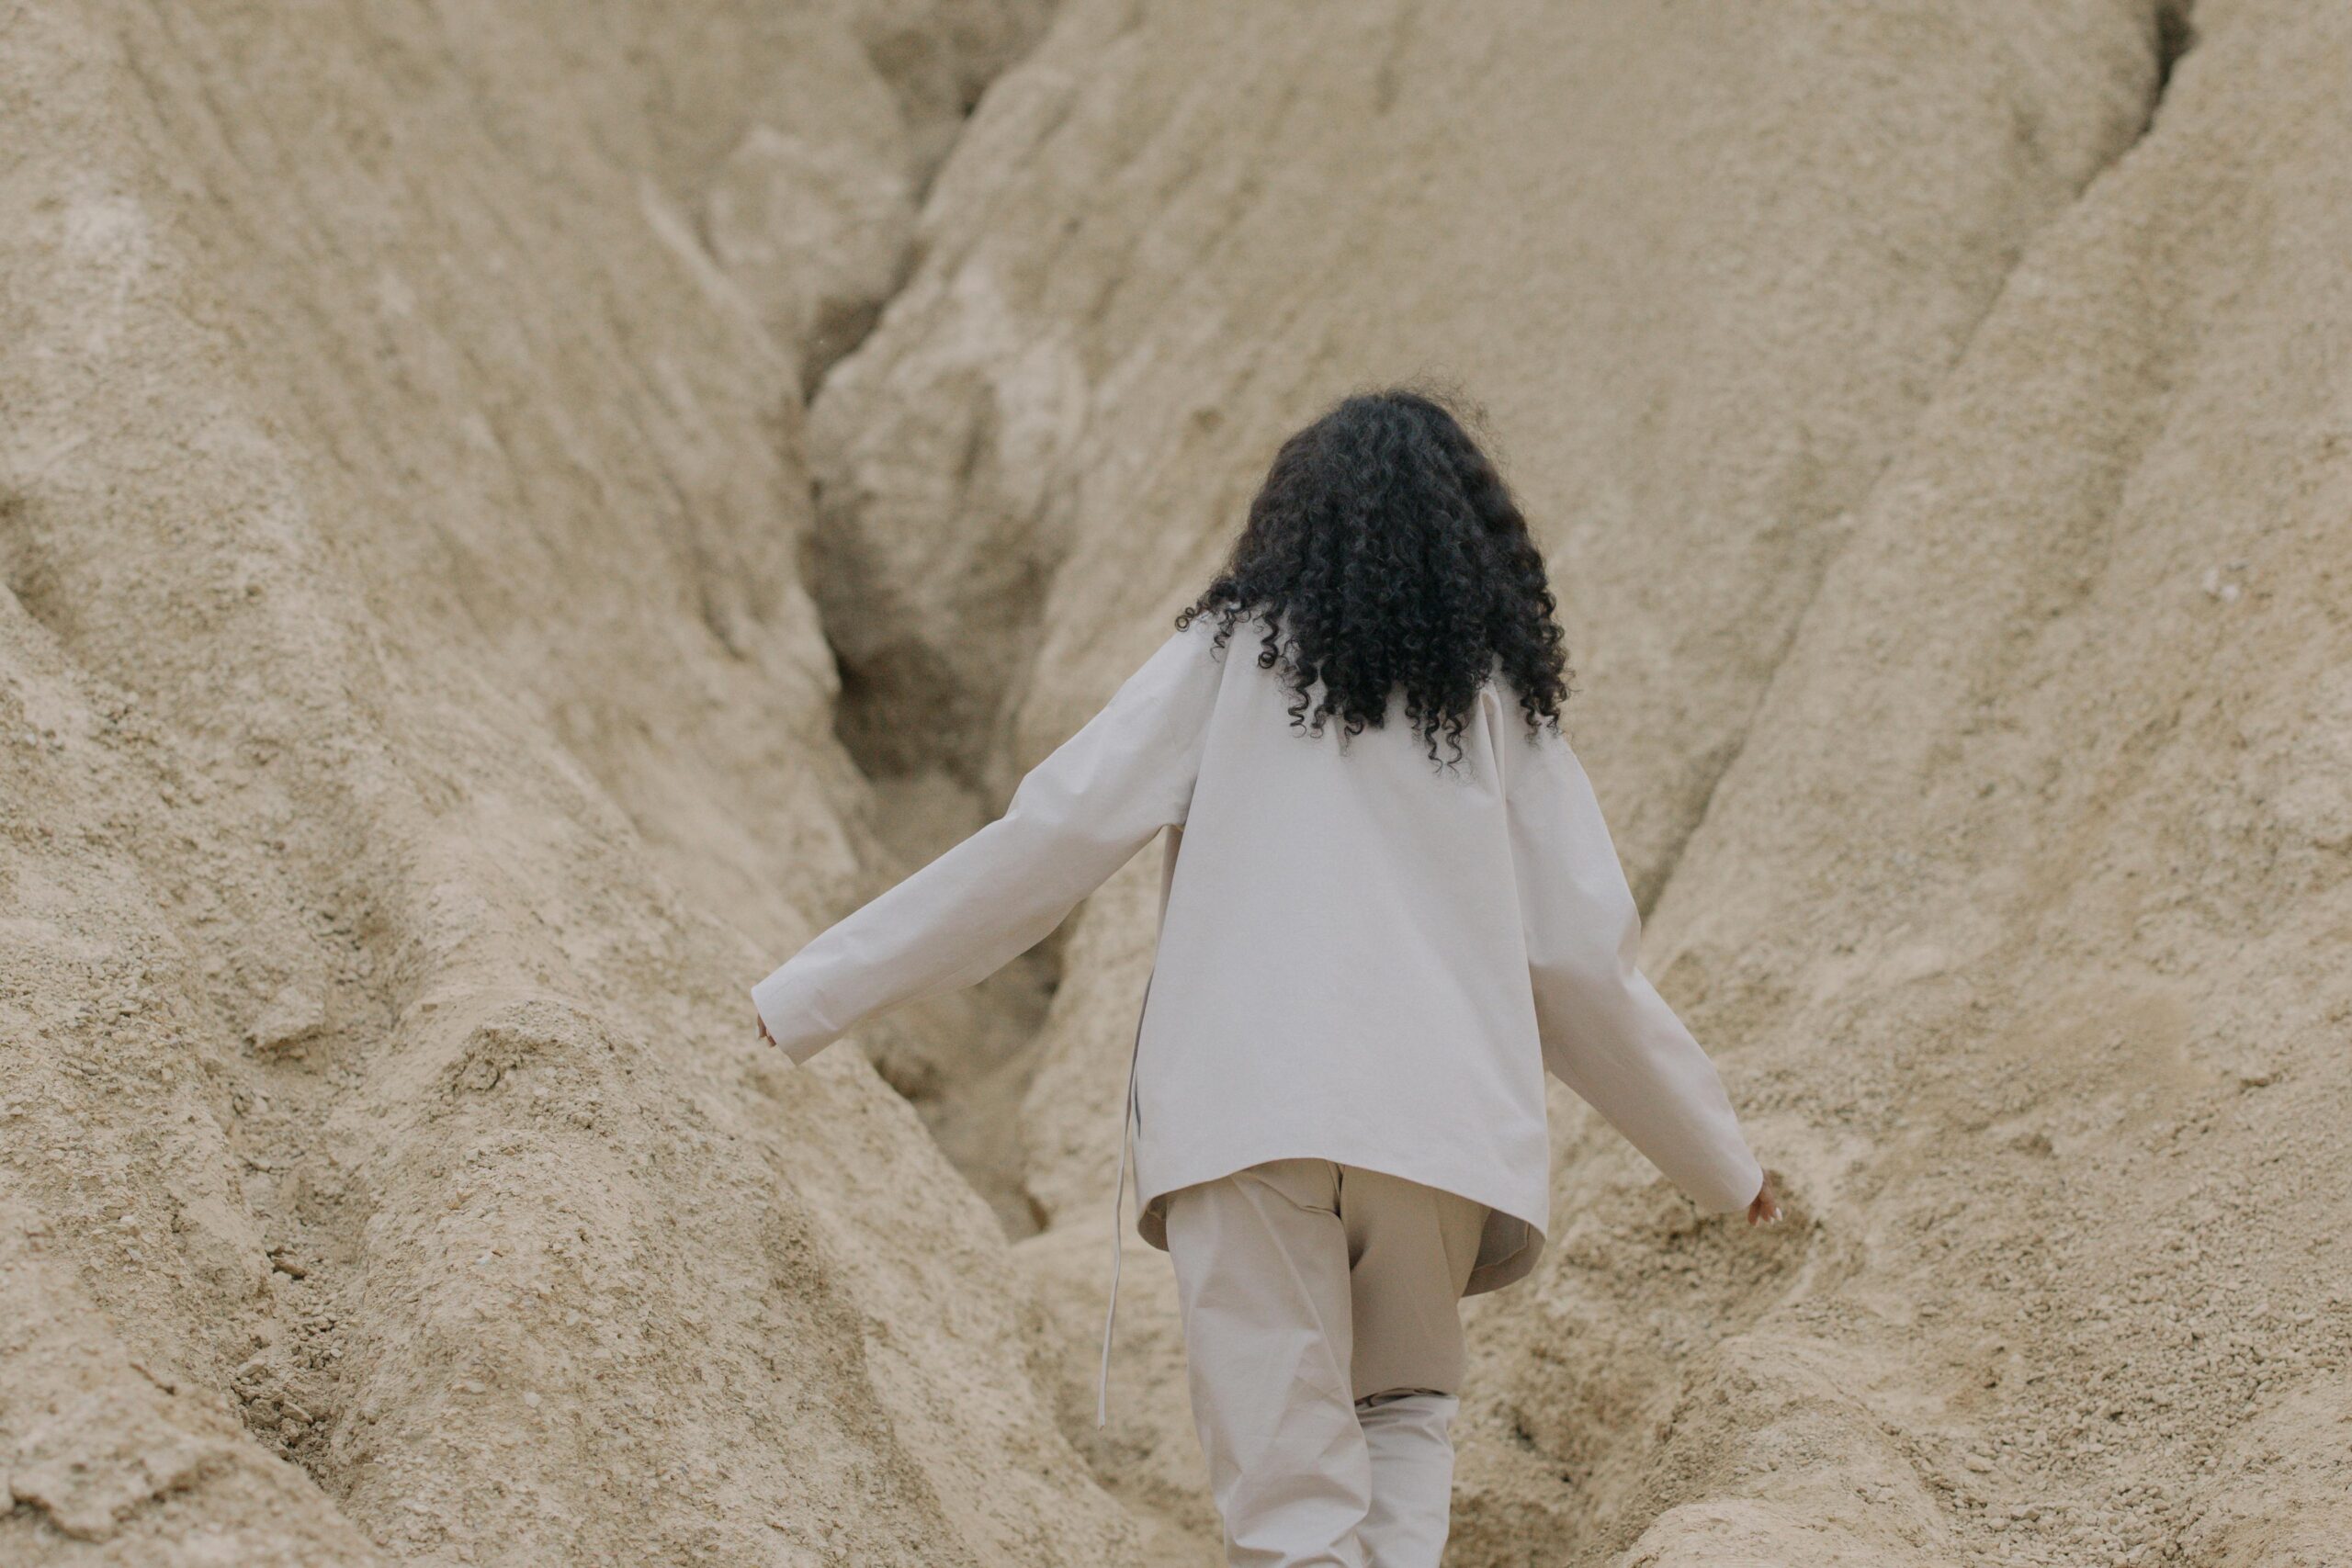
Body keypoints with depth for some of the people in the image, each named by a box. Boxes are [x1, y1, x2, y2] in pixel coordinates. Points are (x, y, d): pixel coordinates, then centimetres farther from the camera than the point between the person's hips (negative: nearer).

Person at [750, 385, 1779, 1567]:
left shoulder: (1235, 652, 10)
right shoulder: (1500, 691, 14)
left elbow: (1053, 834, 3)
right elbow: (1585, 957, 14)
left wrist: (813, 994, 7)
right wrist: (1718, 1159, 27)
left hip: (1243, 1109, -2)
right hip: (1438, 1117, 2)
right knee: (1401, 1416, 22)